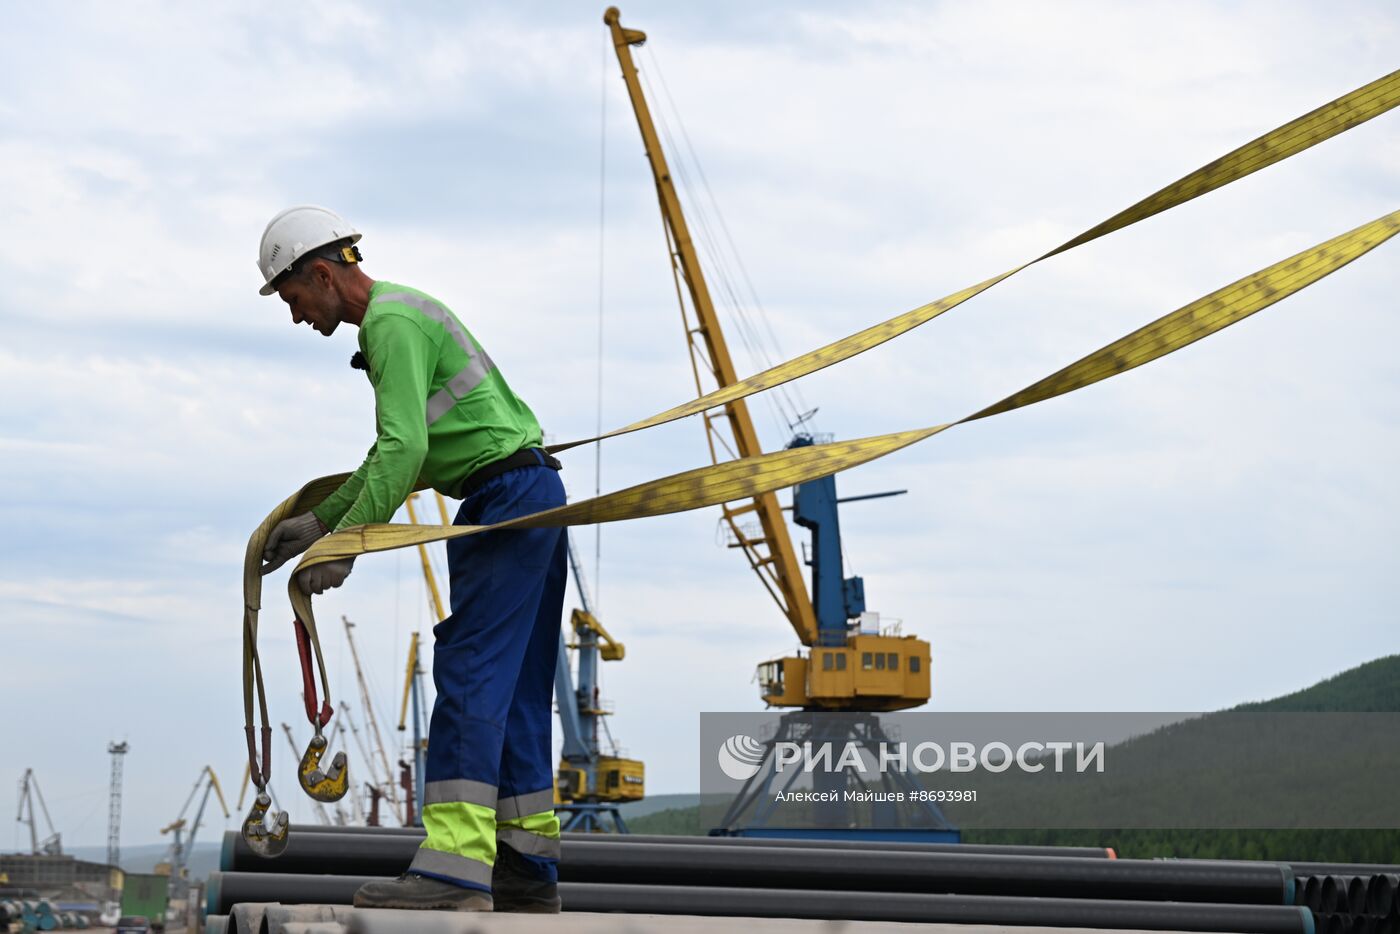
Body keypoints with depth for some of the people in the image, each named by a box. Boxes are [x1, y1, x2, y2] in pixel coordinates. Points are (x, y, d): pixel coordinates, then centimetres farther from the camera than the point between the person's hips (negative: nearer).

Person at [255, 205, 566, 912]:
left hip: (507, 496, -11)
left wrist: (346, 543, -22)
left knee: (469, 674, -17)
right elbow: (394, 450, 28)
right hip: (531, 501, 11)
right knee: (514, 691, 10)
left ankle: (454, 867, -23)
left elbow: (405, 448, -23)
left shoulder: (392, 322, -11)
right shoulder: (399, 313, 22)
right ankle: (527, 871, 11)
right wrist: (319, 521, 26)